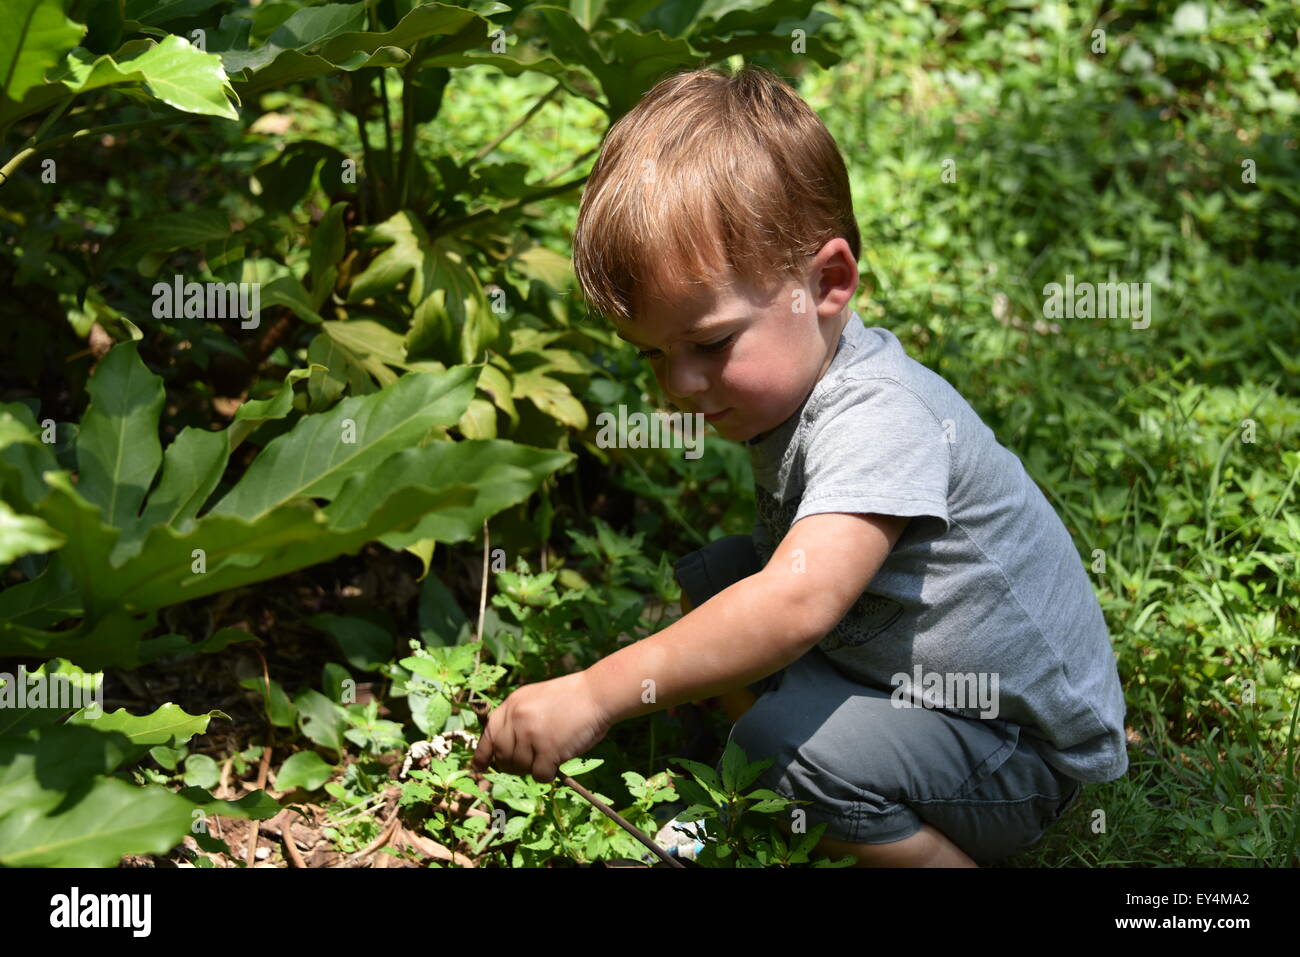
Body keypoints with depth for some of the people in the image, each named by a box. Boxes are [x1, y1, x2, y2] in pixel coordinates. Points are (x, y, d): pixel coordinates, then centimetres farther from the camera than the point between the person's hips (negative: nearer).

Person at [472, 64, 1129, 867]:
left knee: (782, 738, -31)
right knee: (712, 579, 6)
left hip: (1027, 753, -9)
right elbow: (787, 561, 15)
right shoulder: (788, 374, 1)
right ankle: (785, 811, 9)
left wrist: (595, 696, -42)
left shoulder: (881, 418, -30)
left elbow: (796, 603, -44)